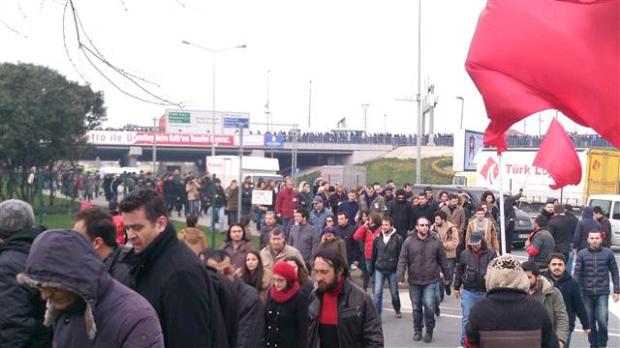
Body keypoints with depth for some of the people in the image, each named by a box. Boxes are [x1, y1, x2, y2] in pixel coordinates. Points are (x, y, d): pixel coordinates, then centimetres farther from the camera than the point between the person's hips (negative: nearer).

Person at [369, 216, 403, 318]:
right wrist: (371, 268, 9)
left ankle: (397, 310, 38)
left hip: (392, 270, -2)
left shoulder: (398, 239, -9)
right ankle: (376, 315, -3)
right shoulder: (378, 238, 0)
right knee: (377, 292, -7)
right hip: (379, 270, 2)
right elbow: (373, 254, 8)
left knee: (394, 292, 13)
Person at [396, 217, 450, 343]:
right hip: (414, 280, 1)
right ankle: (417, 330, 30)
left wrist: (446, 275, 11)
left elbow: (442, 260, 6)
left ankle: (429, 330, 9)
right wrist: (400, 277, -13)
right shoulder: (409, 241, -4)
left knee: (429, 305, -12)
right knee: (416, 307, 12)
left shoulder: (435, 241, -2)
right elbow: (403, 260, -6)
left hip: (431, 280, -1)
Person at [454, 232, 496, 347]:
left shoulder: (490, 254, -4)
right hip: (468, 291, 0)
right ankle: (464, 341, 10)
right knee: (466, 317, 1)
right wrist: (457, 287, 10)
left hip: (485, 292, 0)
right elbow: (459, 271, 8)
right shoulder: (465, 254, 1)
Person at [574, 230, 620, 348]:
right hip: (586, 293, 1)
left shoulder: (608, 253, -1)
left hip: (602, 293, -1)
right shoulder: (582, 254, 0)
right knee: (590, 321, 8)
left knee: (602, 320, -10)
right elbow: (577, 273, -1)